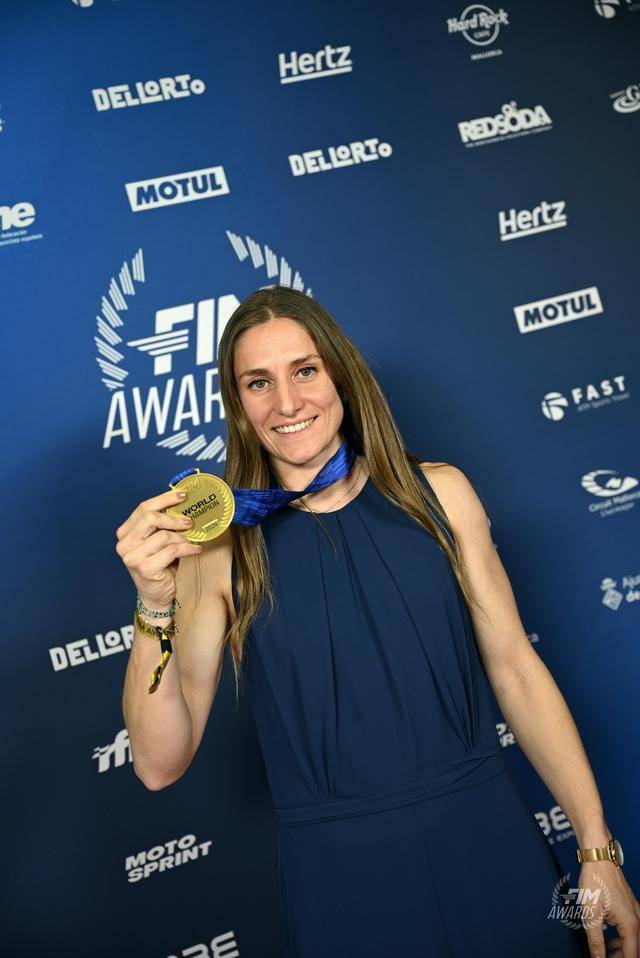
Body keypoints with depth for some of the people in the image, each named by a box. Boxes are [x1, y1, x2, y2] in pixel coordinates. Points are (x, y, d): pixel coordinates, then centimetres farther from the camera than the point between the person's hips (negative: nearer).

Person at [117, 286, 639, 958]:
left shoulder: (439, 492, -3)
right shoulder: (218, 546, -7)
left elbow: (515, 670, 1)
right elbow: (160, 764, -9)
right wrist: (155, 605, -22)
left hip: (488, 840, 2)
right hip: (337, 875, -1)